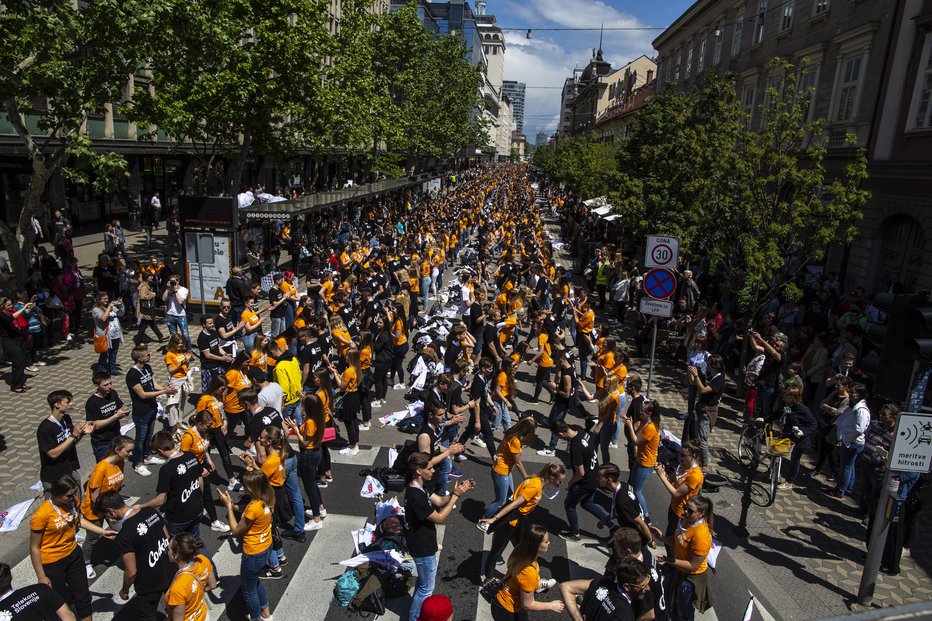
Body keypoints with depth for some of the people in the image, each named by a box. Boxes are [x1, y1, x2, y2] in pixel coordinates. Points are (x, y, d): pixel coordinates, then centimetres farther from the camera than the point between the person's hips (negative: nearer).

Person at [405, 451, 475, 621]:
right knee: (426, 587, 12)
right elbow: (440, 518, -26)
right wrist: (456, 495, -23)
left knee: (426, 579, 30)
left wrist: (457, 491, -13)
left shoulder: (418, 487, -3)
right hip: (422, 548, -9)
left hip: (423, 543, 9)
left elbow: (439, 501, 1)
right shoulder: (415, 496, -35)